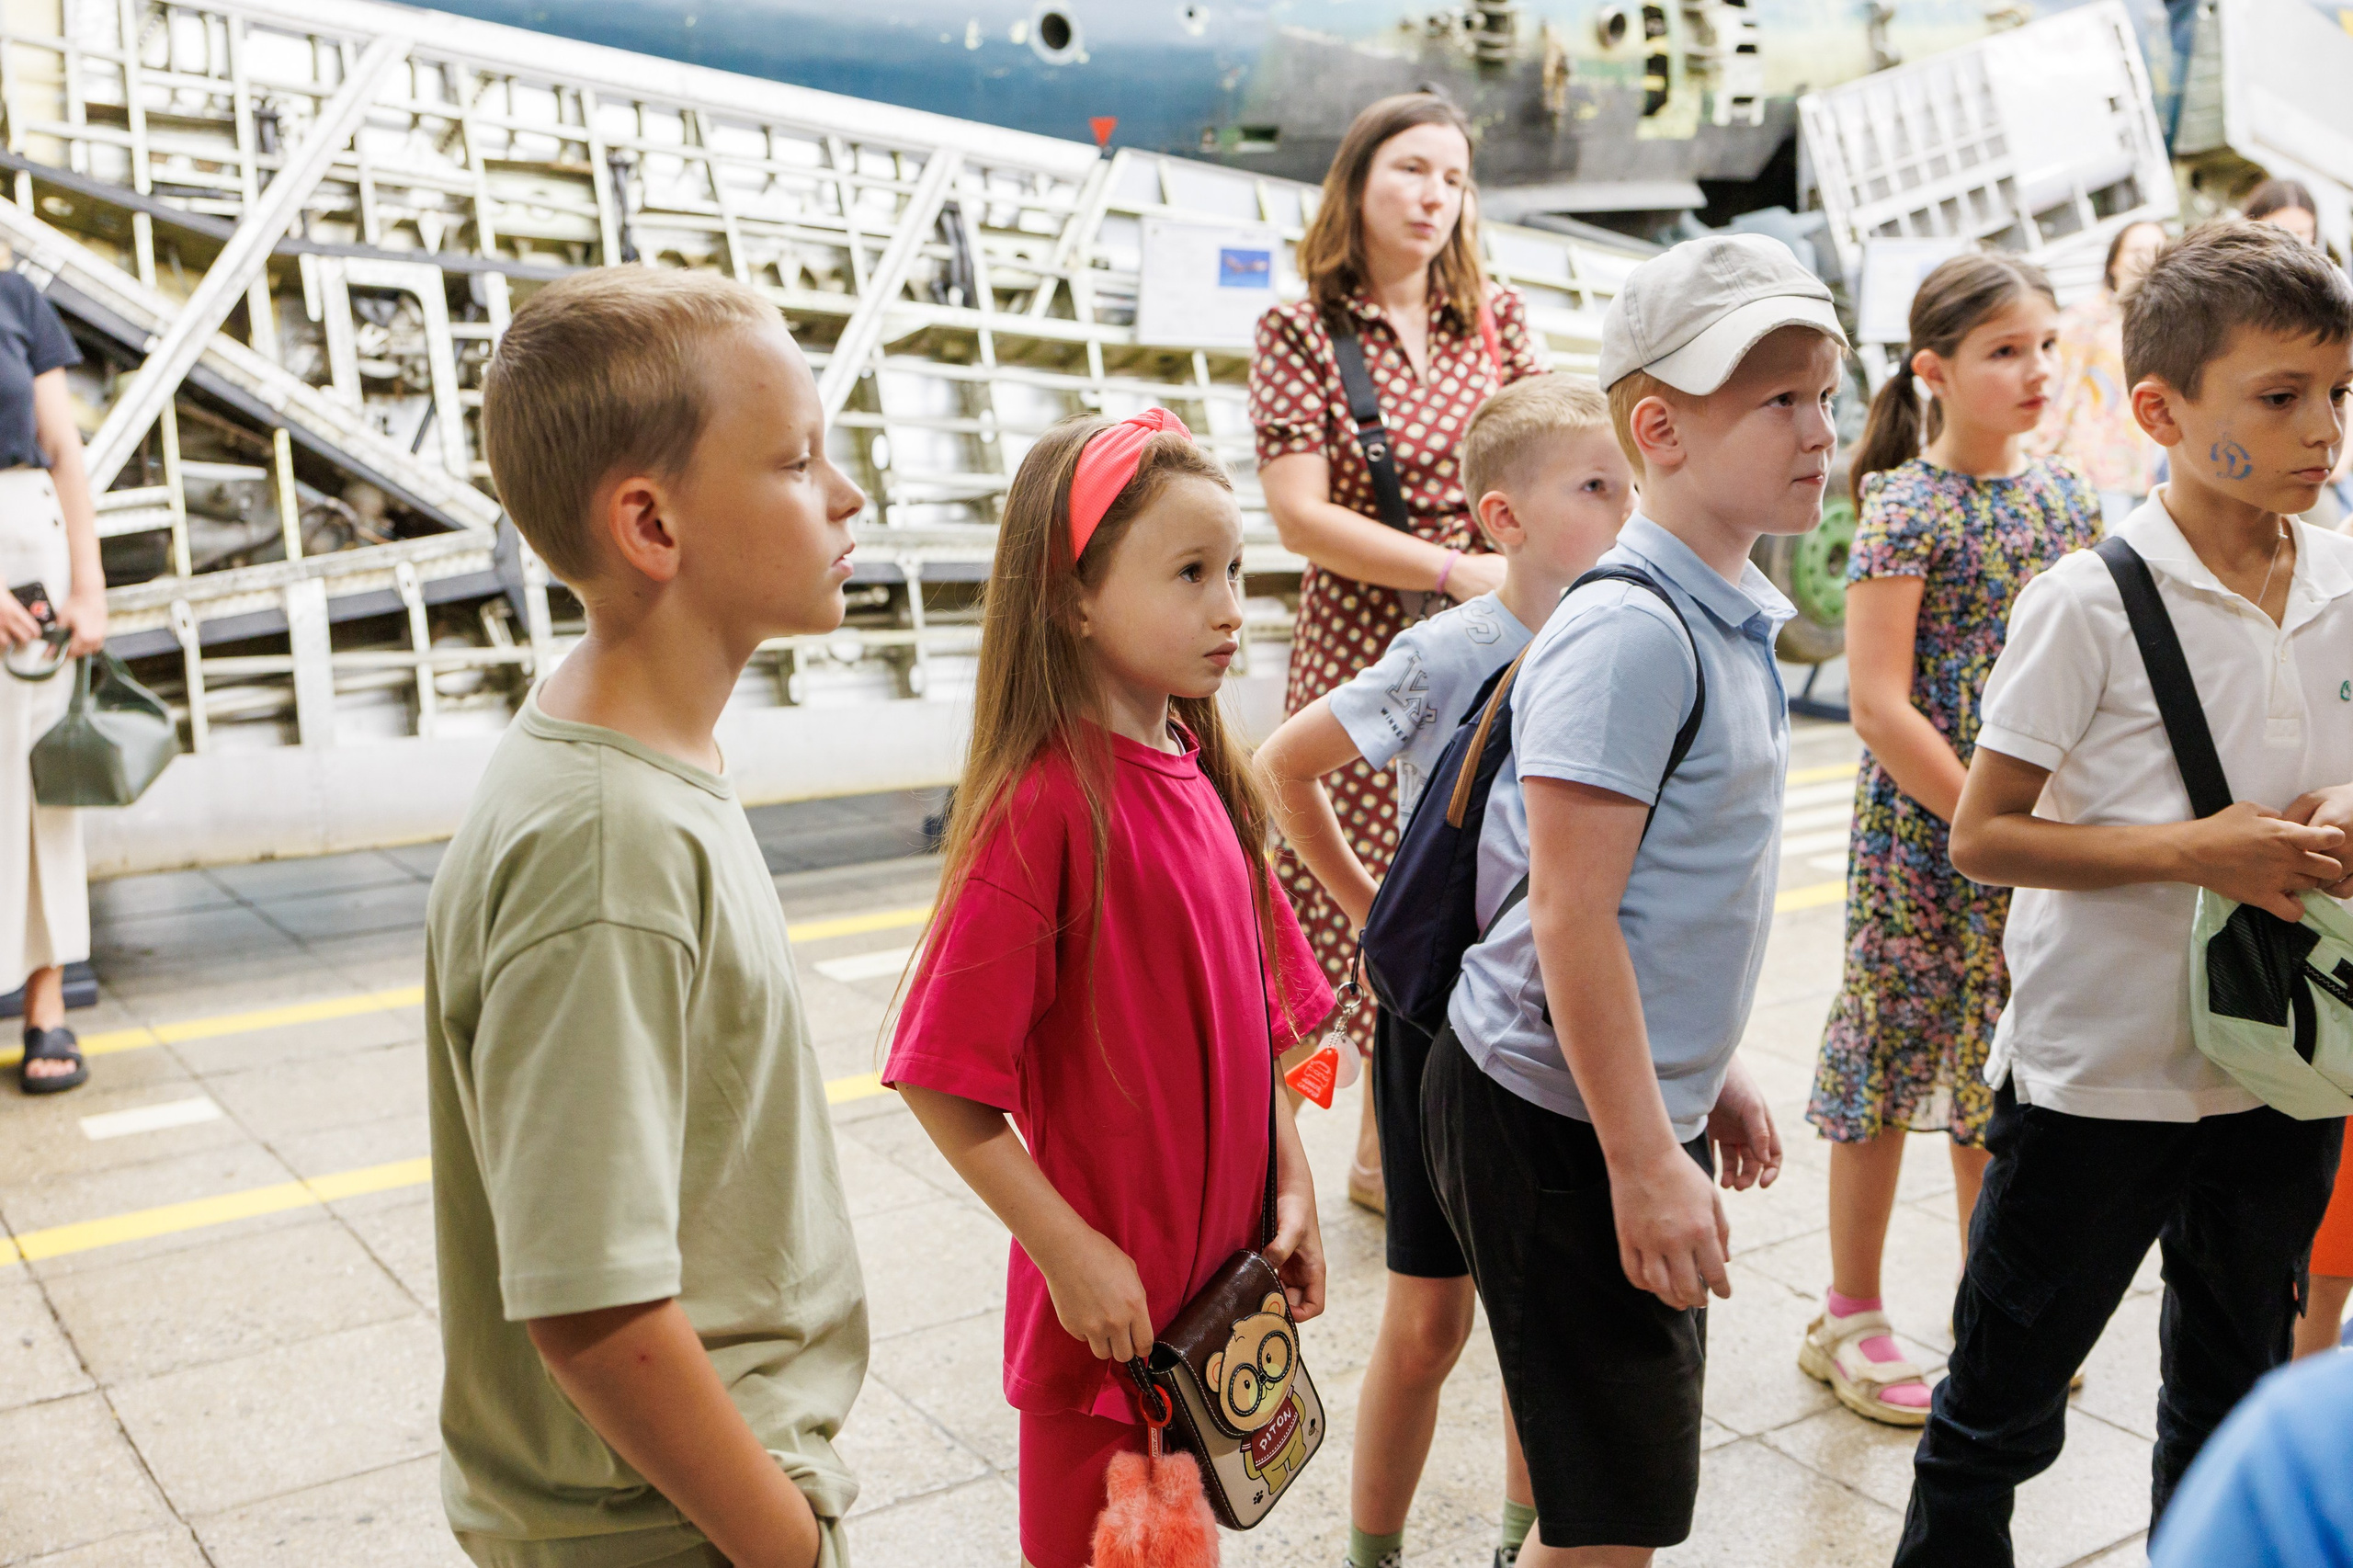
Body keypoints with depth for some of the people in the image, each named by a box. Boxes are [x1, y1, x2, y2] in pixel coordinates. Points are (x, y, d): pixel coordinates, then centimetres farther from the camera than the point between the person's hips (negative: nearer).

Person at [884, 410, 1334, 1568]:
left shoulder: (1205, 777, 3)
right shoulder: (1047, 803, -22)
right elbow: (941, 1079, -21)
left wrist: (1291, 1187, 6)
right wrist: (1070, 1252, -19)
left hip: (1223, 1272, 7)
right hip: (1104, 1299, -7)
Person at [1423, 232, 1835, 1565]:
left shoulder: (1731, 622, 8)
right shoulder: (1628, 636, -21)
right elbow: (1570, 919, -23)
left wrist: (1712, 1073, 19)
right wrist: (1646, 1162, -20)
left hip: (1645, 1099, 9)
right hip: (1561, 1119, -9)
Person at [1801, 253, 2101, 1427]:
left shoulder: (2067, 497, 8)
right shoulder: (1908, 508, -11)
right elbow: (1879, 704, -15)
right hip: (1921, 834, -6)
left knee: (2003, 1068, 16)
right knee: (1892, 1059, 4)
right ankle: (1849, 1320, 20)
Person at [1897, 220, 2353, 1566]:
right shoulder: (2092, 603, -15)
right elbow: (1981, 838, -14)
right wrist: (2198, 851, -22)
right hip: (2097, 1067, -5)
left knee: (2231, 1401, 23)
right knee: (2002, 1406, 9)